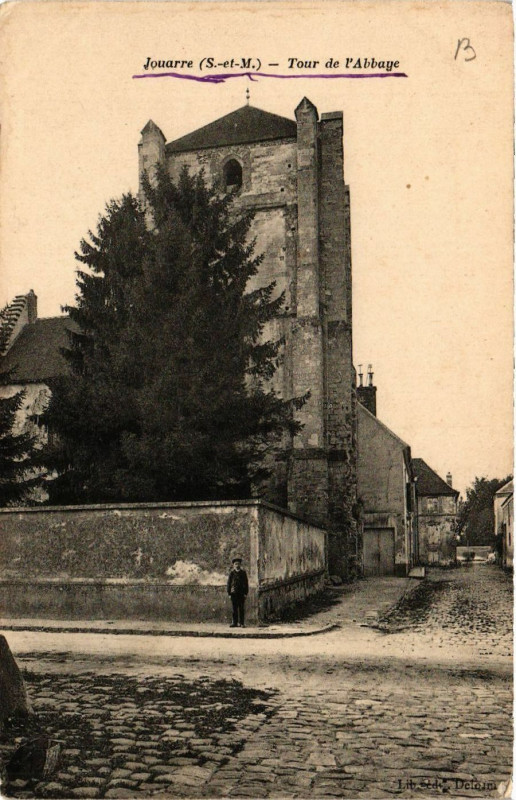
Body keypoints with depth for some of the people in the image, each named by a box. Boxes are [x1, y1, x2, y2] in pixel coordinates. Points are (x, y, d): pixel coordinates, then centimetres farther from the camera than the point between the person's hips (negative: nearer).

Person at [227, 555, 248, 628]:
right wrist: (229, 593, 0)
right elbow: (229, 583, 5)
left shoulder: (243, 572, 5)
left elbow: (246, 583, 6)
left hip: (241, 593, 0)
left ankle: (241, 623, 4)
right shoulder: (232, 573, 4)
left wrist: (245, 593, -1)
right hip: (234, 593, 0)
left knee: (241, 608, 1)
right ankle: (235, 622, 10)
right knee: (234, 608, 4)